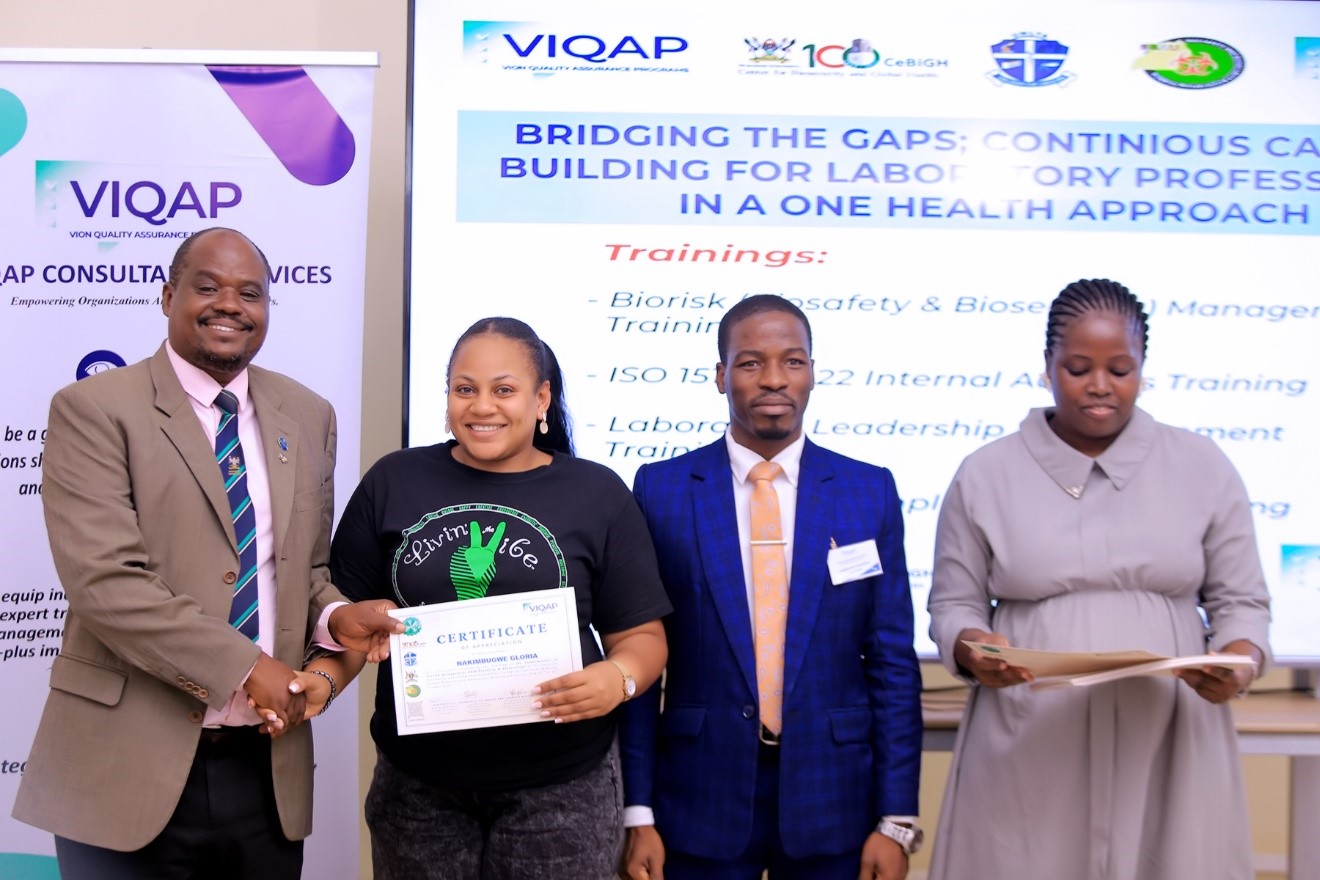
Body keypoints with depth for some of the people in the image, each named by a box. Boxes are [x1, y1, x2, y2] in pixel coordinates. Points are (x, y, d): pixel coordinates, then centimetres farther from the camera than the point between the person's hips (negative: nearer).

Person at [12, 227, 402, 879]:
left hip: (268, 766, 5)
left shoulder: (308, 416, 9)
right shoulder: (93, 409, -7)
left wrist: (332, 617, -6)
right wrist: (245, 667, -18)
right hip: (130, 765, -4)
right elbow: (105, 580, -16)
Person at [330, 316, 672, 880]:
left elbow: (642, 635, 2)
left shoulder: (597, 493, 0)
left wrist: (618, 677, -19)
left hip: (560, 783, -1)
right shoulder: (393, 481, 4)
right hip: (416, 781, 1)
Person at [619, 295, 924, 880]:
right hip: (700, 800, -1)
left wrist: (896, 819, -2)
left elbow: (892, 662, 1)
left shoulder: (870, 491, 0)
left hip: (831, 798, 1)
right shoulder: (661, 490, -3)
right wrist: (638, 813, -4)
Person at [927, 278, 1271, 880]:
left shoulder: (1204, 468, 6)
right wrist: (971, 649, -15)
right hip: (1028, 750, 0)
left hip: (1171, 744, 1)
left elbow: (1240, 601, 9)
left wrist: (1240, 662, -12)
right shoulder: (984, 476, 4)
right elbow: (954, 605, 6)